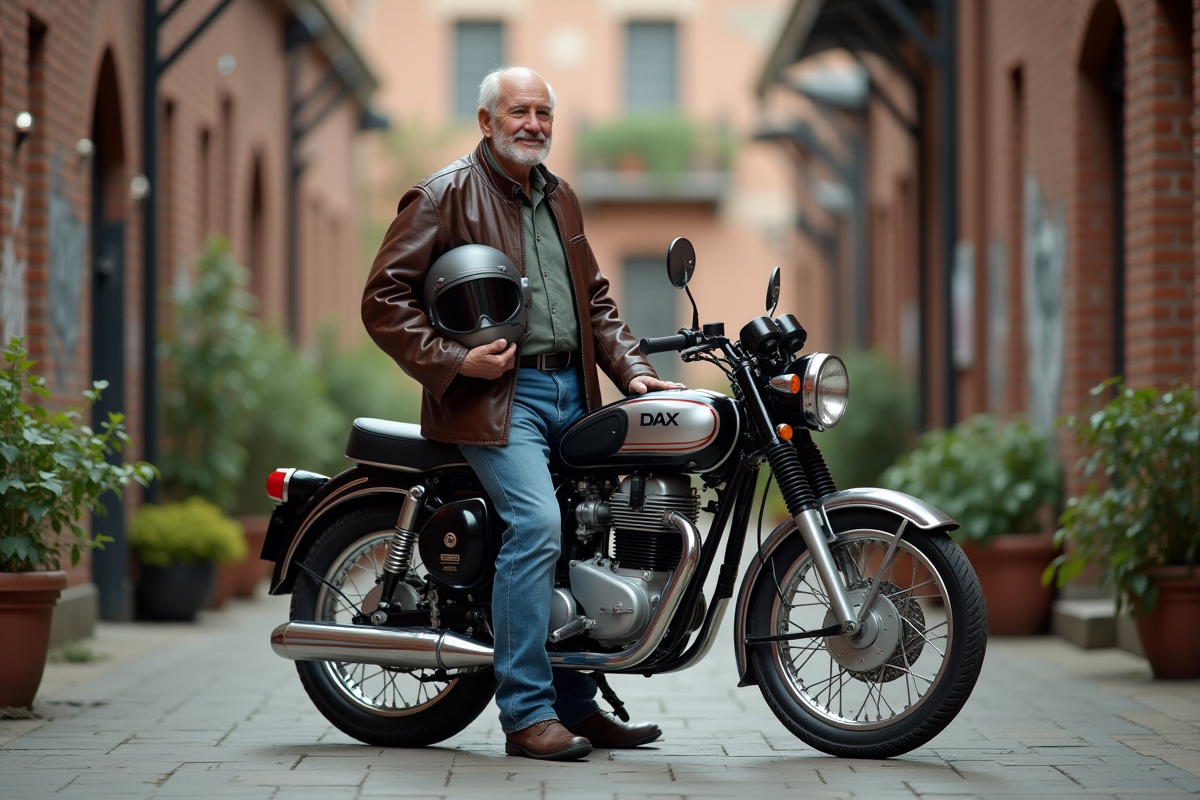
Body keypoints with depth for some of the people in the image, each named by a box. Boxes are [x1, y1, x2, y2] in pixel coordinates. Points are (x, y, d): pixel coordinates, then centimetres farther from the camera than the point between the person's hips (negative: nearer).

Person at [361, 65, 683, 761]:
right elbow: (384, 299, -7)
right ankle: (527, 715, -20)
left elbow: (594, 295, 25)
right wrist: (452, 360, -17)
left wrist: (632, 368, 10)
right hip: (497, 394, -8)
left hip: (573, 391, 8)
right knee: (536, 525, -24)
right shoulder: (445, 195, -3)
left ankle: (577, 705, 20)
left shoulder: (560, 198, 19)